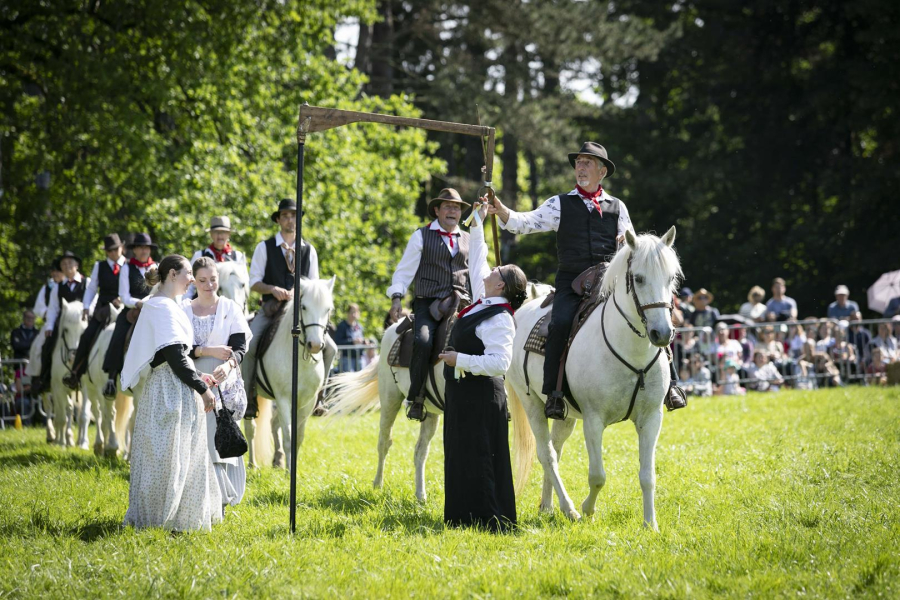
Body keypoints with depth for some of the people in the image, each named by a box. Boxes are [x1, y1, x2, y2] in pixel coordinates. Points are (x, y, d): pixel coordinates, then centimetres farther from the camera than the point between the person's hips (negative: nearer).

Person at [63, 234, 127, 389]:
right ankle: (75, 374, -15)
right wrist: (86, 308, 1)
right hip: (102, 310, 2)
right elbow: (91, 288, 14)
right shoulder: (100, 266, 15)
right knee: (87, 337, -17)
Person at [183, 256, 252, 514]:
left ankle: (219, 501, 0)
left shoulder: (230, 308, 3)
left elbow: (240, 346, -6)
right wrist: (206, 351, -16)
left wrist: (228, 364, -26)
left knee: (219, 440, -5)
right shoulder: (183, 311, 6)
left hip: (223, 384, -1)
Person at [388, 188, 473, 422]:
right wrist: (396, 297, -8)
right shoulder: (422, 236, 8)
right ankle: (415, 399, -21)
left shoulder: (468, 240, 21)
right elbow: (405, 269, 5)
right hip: (428, 304, -4)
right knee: (423, 341, -31)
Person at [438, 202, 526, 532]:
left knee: (478, 459, -8)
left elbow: (499, 362, -29)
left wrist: (460, 360, -25)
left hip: (480, 396, -10)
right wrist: (477, 223, 25)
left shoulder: (499, 320, -19)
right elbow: (476, 262, 23)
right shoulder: (483, 303, 9)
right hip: (463, 393, 10)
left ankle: (490, 521, -5)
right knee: (461, 456, 14)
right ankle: (465, 517, 20)